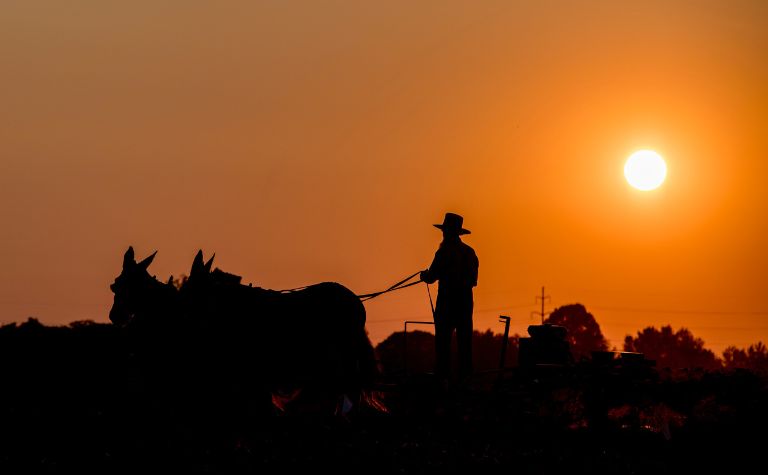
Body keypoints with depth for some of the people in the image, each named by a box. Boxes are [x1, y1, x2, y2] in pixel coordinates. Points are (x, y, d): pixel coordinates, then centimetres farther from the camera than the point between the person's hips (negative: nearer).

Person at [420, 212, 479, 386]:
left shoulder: (444, 252, -12)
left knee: (442, 339, -3)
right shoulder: (470, 252, 8)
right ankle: (464, 376, 7)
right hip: (466, 300, 6)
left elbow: (431, 277, -12)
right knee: (464, 339, 8)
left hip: (447, 301, -6)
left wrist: (424, 274, 11)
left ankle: (442, 376, -7)